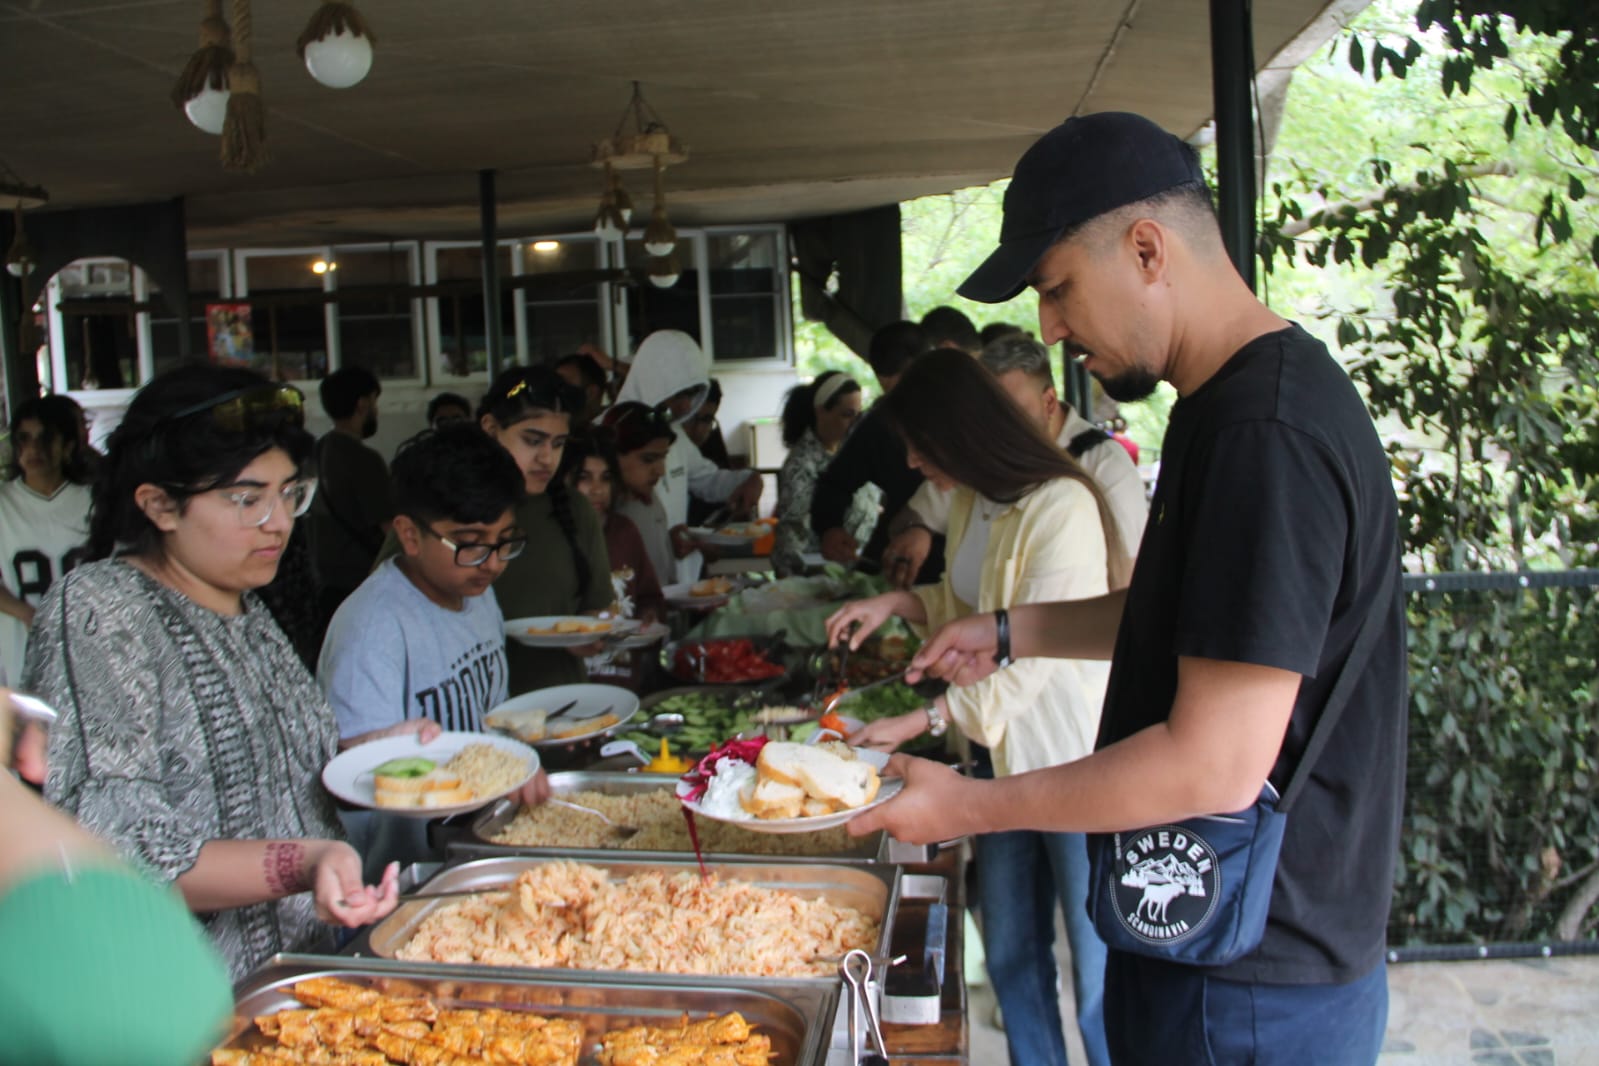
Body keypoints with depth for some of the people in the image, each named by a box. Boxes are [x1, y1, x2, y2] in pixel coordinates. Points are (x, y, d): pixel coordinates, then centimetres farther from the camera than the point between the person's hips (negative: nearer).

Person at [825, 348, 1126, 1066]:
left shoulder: (1061, 508, -22)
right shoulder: (971, 501, 5)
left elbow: (1031, 661, -25)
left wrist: (916, 724, -22)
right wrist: (897, 603, 2)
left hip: (1075, 762, -8)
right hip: (1002, 749, 9)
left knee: (1099, 977, 4)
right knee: (1009, 954, 19)